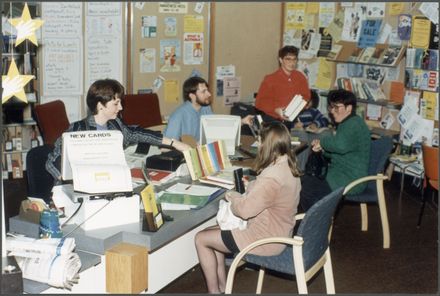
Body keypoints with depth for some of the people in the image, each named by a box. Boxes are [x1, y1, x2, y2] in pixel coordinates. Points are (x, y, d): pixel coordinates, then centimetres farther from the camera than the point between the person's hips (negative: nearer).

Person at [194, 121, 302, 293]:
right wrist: (250, 188, 4)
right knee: (212, 231, 19)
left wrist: (233, 197, -7)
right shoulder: (288, 166, 1)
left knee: (201, 239, 2)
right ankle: (222, 288, 23)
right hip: (278, 232, 10)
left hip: (265, 240, -10)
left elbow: (244, 210, -26)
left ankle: (214, 291, 15)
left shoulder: (272, 177, -31)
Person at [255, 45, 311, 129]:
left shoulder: (300, 78, 4)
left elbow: (306, 97, 16)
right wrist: (276, 110, -20)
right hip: (271, 120, -3)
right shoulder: (270, 79, -5)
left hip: (292, 121, 3)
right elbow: (260, 102, -5)